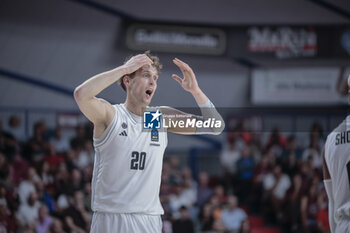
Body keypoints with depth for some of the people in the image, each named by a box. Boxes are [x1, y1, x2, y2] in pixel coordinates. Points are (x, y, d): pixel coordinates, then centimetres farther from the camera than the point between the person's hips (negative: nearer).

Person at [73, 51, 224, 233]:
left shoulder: (163, 117, 11)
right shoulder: (110, 114, -2)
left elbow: (216, 127, 8)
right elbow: (81, 94, -23)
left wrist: (194, 90, -5)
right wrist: (124, 68, -18)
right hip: (110, 217, -4)